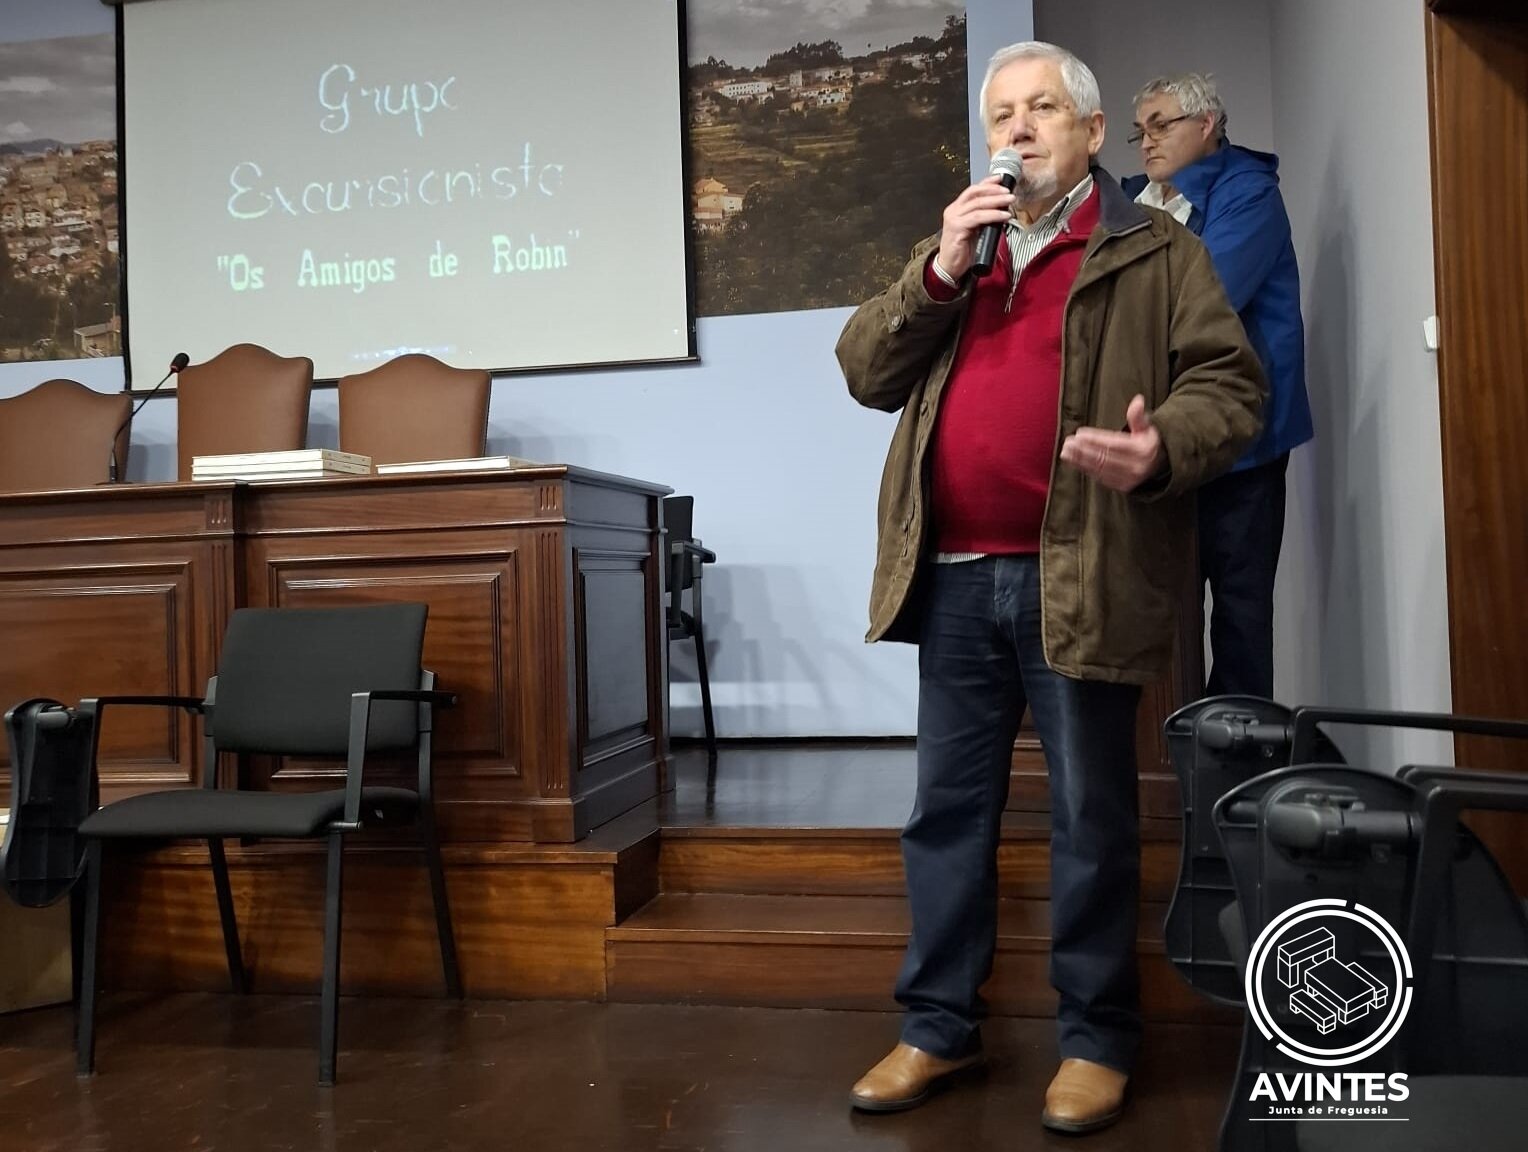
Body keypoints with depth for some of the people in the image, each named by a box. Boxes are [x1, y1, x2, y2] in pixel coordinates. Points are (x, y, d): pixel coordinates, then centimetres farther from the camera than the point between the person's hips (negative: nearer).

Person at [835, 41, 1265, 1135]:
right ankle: (940, 1027, 24)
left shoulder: (1155, 251, 5)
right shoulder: (954, 252, 19)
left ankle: (1098, 1037, 21)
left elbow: (1228, 383, -3)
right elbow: (867, 370, 9)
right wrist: (939, 272, -5)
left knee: (1092, 819, 6)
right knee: (949, 810, 11)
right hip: (954, 578, 5)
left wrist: (1162, 450, -24)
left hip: (1079, 577, -4)